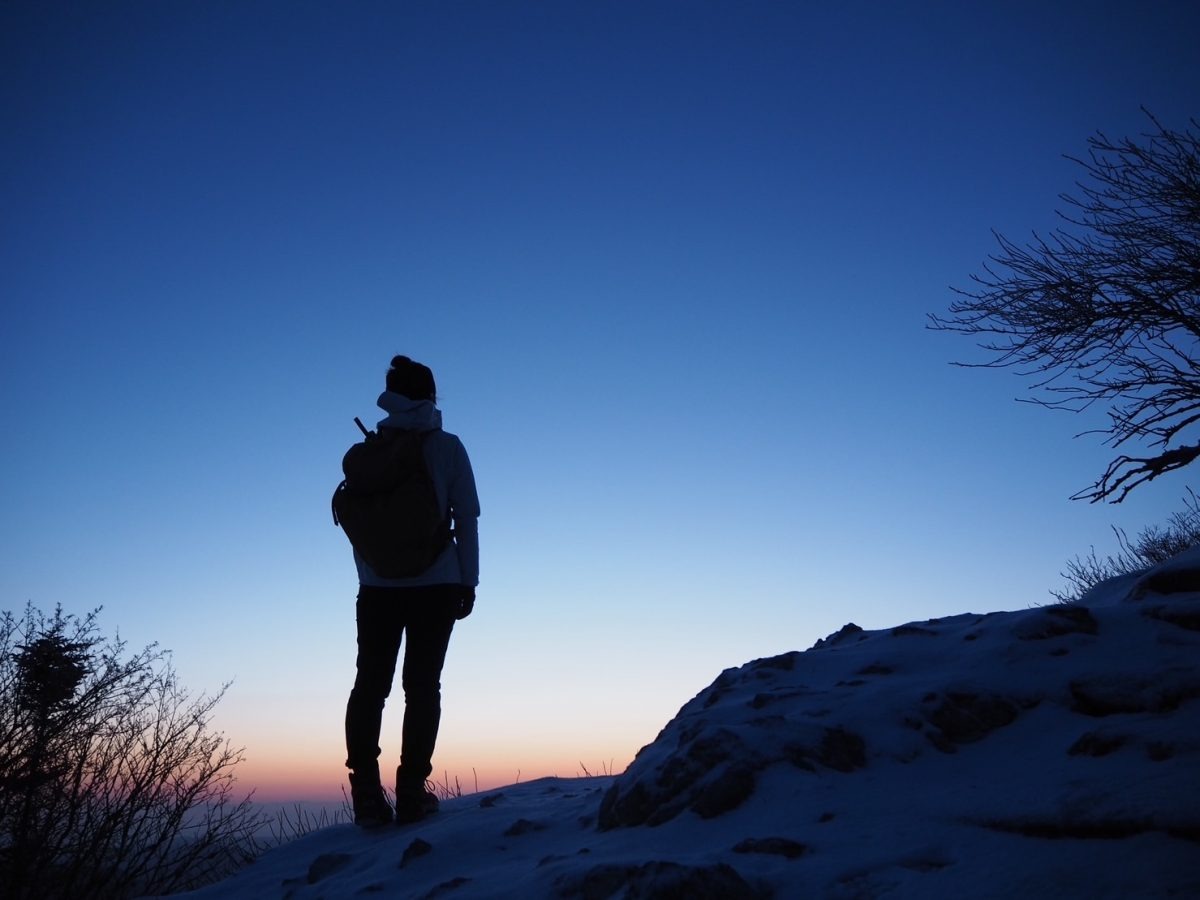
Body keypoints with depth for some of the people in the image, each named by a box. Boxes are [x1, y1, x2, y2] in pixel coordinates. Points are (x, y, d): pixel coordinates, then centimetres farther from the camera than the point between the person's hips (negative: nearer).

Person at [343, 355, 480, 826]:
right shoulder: (448, 447, -1)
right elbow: (466, 518, -3)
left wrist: (370, 575, 14)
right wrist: (467, 580, 3)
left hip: (378, 587, 2)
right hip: (436, 584, -2)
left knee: (370, 685, 7)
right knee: (422, 685, 4)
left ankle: (367, 797, 1)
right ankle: (411, 793, 0)